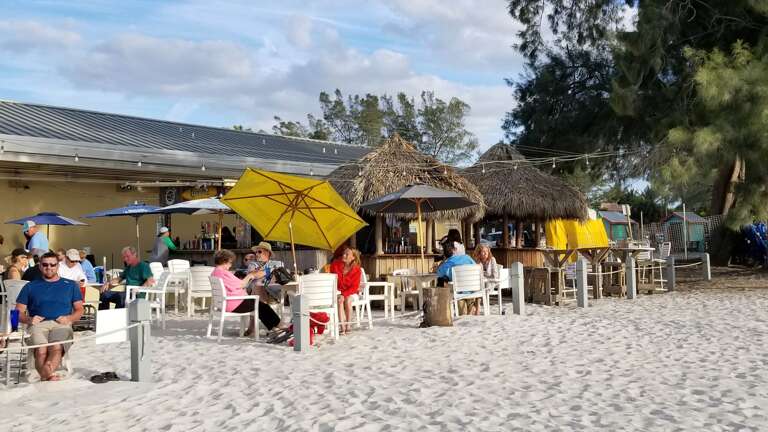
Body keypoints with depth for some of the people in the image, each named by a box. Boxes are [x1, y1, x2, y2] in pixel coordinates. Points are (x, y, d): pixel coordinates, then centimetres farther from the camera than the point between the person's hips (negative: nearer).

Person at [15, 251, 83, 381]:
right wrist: (29, 319, -4)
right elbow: (19, 312, 19)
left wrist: (69, 318, -4)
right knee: (41, 349, -34)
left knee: (57, 348, -36)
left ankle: (45, 375, -57)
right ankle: (50, 375, -50)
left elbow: (79, 310, 19)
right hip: (38, 324, 1)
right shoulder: (30, 287, 26)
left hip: (61, 324, -1)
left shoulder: (70, 285, 25)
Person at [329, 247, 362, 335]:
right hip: (338, 291, 1)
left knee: (348, 300, -32)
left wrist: (344, 294, -28)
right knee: (340, 301, -30)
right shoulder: (335, 264, -10)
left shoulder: (357, 270, -15)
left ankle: (348, 325, -19)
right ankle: (343, 327, -33)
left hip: (351, 292, -1)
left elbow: (354, 287, -14)